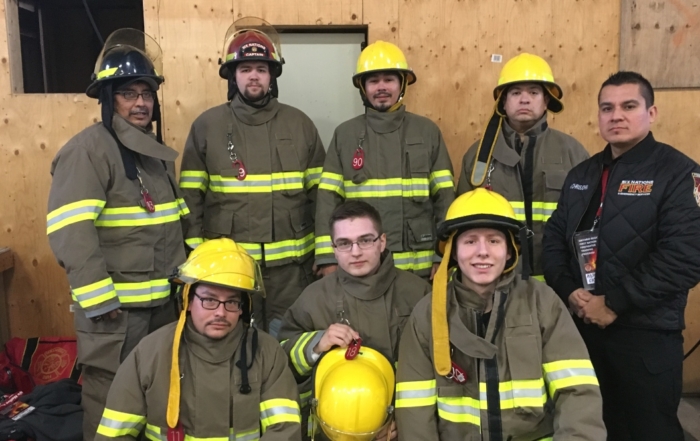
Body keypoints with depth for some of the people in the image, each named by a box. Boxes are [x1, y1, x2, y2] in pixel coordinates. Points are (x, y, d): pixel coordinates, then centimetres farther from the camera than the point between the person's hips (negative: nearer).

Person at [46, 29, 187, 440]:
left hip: (165, 300, 8)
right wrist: (98, 299, -23)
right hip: (115, 306, -8)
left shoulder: (158, 151, 12)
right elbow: (69, 230, -22)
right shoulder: (89, 148, -14)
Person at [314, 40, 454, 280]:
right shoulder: (345, 134, 3)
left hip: (418, 266, 0)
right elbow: (328, 200, 0)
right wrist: (328, 259, -7)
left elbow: (445, 197, 1)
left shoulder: (428, 132, 3)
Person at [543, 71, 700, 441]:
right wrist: (568, 290, -7)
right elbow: (554, 237, 11)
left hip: (647, 332, -5)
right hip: (581, 325, 6)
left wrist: (615, 303, -18)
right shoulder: (582, 175, 12)